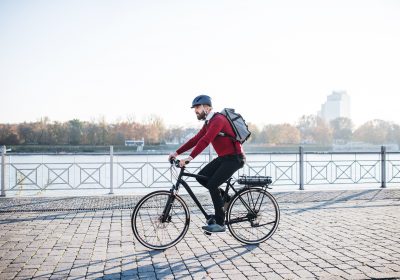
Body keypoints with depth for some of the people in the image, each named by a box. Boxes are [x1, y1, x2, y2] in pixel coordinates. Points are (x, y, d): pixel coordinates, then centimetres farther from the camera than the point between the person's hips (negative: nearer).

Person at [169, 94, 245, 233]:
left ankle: (220, 223, -7)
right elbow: (196, 139, 10)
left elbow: (205, 140, -31)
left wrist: (190, 157, -37)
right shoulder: (208, 122, 12)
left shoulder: (218, 120, -20)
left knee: (212, 185, -16)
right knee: (201, 177, -1)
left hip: (234, 158, -9)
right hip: (223, 157, 9)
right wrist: (177, 152, 4)